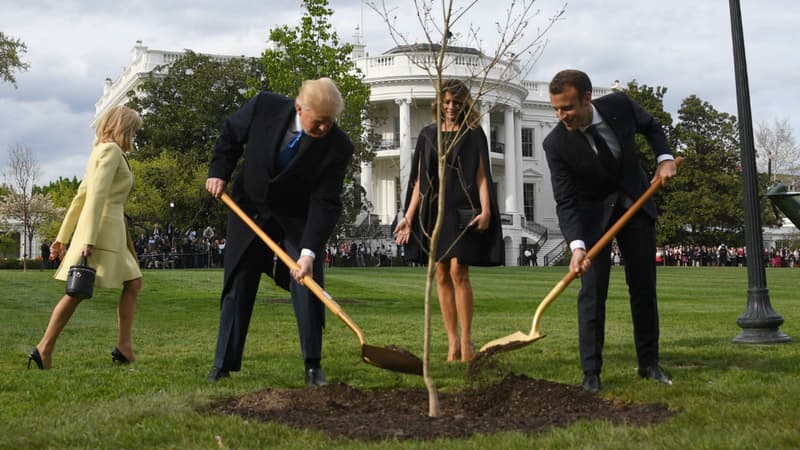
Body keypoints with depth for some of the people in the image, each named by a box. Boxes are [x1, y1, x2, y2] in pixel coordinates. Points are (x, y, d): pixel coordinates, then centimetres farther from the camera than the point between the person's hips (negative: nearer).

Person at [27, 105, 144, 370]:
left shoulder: (101, 151, 21)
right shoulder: (111, 151, -8)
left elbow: (80, 196, 20)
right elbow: (96, 195, -19)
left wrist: (63, 237, 19)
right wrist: (88, 239, -25)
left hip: (112, 231, 10)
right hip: (103, 227, -10)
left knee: (133, 283, 5)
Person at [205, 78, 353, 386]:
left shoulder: (338, 147, -26)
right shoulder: (265, 107, -22)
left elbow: (325, 203, -26)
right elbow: (231, 133, 0)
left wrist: (309, 252, -34)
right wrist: (219, 173, -8)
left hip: (299, 219, -1)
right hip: (249, 208, 1)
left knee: (307, 286, -8)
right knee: (237, 287, 5)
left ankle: (313, 365, 3)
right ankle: (224, 363, 14)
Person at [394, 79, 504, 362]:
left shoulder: (474, 135, 6)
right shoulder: (428, 135, 14)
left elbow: (482, 176, -1)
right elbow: (419, 180, 13)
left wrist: (485, 210, -15)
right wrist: (408, 216, 7)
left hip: (462, 211, -4)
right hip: (433, 210, 4)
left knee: (458, 271, -13)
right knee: (441, 275, 2)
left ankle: (466, 340, -6)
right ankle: (452, 342, 7)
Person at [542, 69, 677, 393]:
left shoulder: (619, 105, -19)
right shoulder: (556, 144, -24)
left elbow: (651, 126, 5)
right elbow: (565, 202, -23)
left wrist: (664, 158, -11)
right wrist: (576, 246, -36)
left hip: (634, 203, 3)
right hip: (592, 213, -3)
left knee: (644, 286, 7)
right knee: (592, 290, -11)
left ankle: (649, 363, 18)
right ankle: (591, 372, -6)